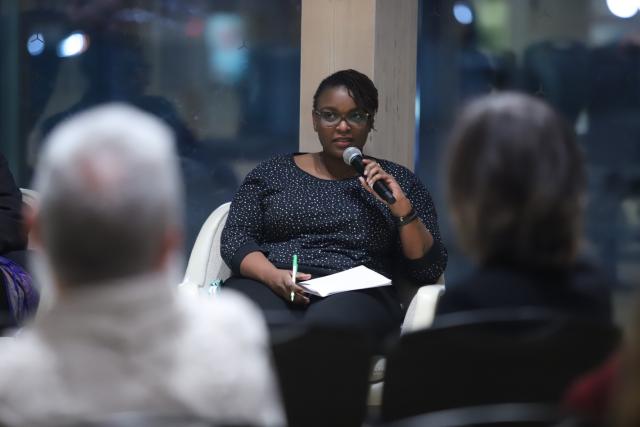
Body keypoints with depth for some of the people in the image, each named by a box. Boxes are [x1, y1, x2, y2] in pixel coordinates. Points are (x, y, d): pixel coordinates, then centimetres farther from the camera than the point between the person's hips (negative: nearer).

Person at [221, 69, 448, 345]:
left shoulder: (398, 181, 16)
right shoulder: (272, 173, 19)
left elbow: (430, 269, 10)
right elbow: (235, 238, 9)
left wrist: (402, 208, -6)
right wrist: (273, 276, -11)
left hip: (355, 294, 0)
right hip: (268, 285, 0)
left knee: (328, 325, -38)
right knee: (270, 330, -38)